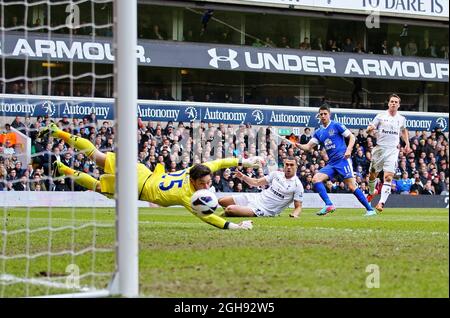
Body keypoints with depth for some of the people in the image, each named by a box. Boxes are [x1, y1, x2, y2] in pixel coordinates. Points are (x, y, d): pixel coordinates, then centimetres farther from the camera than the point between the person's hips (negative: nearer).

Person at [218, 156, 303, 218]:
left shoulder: (297, 185, -11)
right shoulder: (276, 174, 5)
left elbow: (298, 206, -6)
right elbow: (257, 182, 12)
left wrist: (294, 214, -29)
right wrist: (243, 177, -4)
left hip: (263, 210, -6)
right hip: (256, 198, 7)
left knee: (229, 210, -23)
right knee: (222, 201, 6)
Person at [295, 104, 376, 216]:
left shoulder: (336, 125, -2)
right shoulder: (318, 132, 14)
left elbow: (352, 137, -1)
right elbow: (308, 147, 11)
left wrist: (349, 149, -17)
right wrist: (298, 145, -10)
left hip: (343, 160, -6)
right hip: (331, 163, 6)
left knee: (351, 186, -13)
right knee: (316, 179, -13)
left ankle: (370, 209, -7)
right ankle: (329, 205, -15)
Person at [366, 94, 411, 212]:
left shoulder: (401, 119, 8)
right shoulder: (381, 116, 0)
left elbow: (404, 130, 29)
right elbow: (369, 130, 2)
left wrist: (407, 144, 23)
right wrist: (370, 128, -22)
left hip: (393, 150, 0)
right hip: (379, 148, 0)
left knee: (388, 177, -15)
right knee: (372, 175, 11)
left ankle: (381, 202, -20)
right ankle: (371, 193, 41)